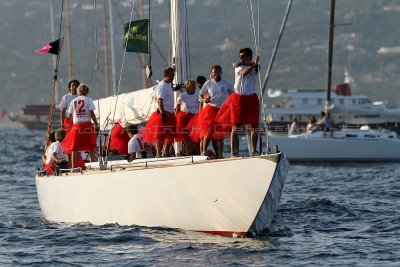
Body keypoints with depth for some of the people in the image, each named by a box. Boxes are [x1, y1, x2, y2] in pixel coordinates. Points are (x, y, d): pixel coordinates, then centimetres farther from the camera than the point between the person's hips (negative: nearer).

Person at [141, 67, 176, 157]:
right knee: (161, 135, -7)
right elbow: (159, 101, -21)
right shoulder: (162, 86, -13)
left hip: (170, 114, 10)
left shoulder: (169, 85, 16)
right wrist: (163, 114, -26)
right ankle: (158, 154, -6)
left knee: (170, 136, 12)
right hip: (164, 114, -10)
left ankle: (166, 153, 20)